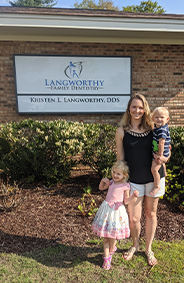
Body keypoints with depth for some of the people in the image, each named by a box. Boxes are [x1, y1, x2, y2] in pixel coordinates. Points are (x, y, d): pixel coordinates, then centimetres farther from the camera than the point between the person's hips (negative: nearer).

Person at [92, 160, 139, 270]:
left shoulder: (125, 186, -6)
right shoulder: (111, 182, 5)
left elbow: (126, 200, -5)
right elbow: (101, 188, 21)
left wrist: (134, 196, -22)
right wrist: (103, 181, 3)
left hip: (117, 211, -4)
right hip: (106, 209, 4)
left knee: (112, 235, 10)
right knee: (105, 236, 9)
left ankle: (111, 251, 39)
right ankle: (106, 258, 21)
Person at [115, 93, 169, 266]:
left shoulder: (152, 128, -1)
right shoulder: (122, 131, -4)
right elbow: (120, 158, 0)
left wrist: (164, 158, -9)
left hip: (154, 177, 1)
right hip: (133, 180, -1)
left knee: (151, 213, 15)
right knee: (133, 218, 3)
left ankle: (148, 249, 39)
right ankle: (135, 245, 37)